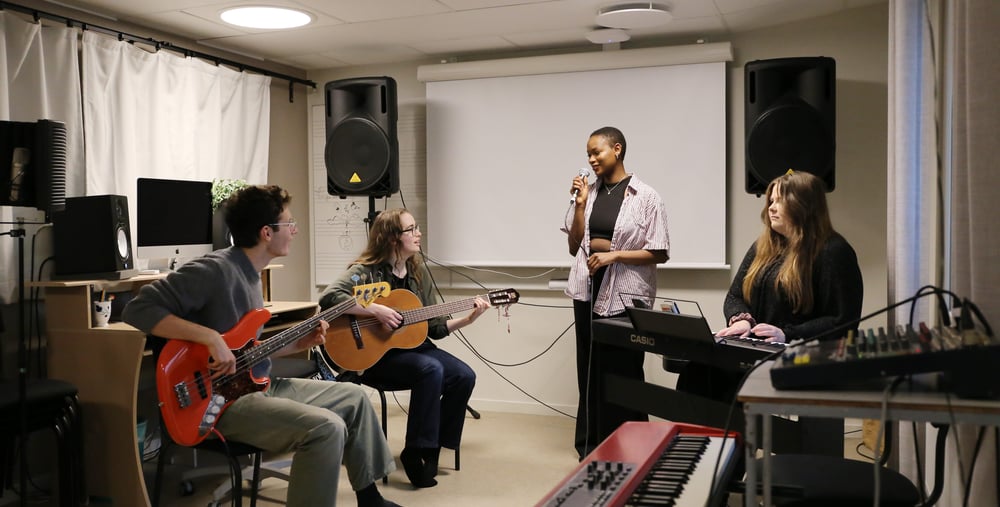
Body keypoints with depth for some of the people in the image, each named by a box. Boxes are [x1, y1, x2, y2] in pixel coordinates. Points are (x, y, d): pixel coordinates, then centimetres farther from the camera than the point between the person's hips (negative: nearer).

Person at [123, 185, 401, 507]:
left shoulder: (250, 274, 12)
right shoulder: (216, 270, -19)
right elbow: (138, 309, -24)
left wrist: (298, 344, 7)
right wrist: (211, 337, -31)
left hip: (257, 384, 10)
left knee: (353, 397, 12)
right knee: (326, 428, -27)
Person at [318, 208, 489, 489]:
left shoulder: (419, 272, 7)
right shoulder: (366, 271, -11)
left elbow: (435, 327, 9)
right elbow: (328, 297, -28)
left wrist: (468, 319, -6)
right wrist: (376, 310, -30)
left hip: (413, 346, 7)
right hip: (374, 354, -6)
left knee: (464, 376, -15)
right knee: (431, 370, -31)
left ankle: (432, 447, 2)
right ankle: (415, 452, -18)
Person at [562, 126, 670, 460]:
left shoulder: (645, 197, -5)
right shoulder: (589, 193, 7)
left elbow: (660, 253, -7)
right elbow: (574, 247, 10)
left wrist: (614, 255, -16)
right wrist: (579, 205, -1)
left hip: (625, 296, -4)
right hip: (588, 292, 5)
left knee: (623, 372, 0)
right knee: (590, 370, 10)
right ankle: (591, 448, 22)